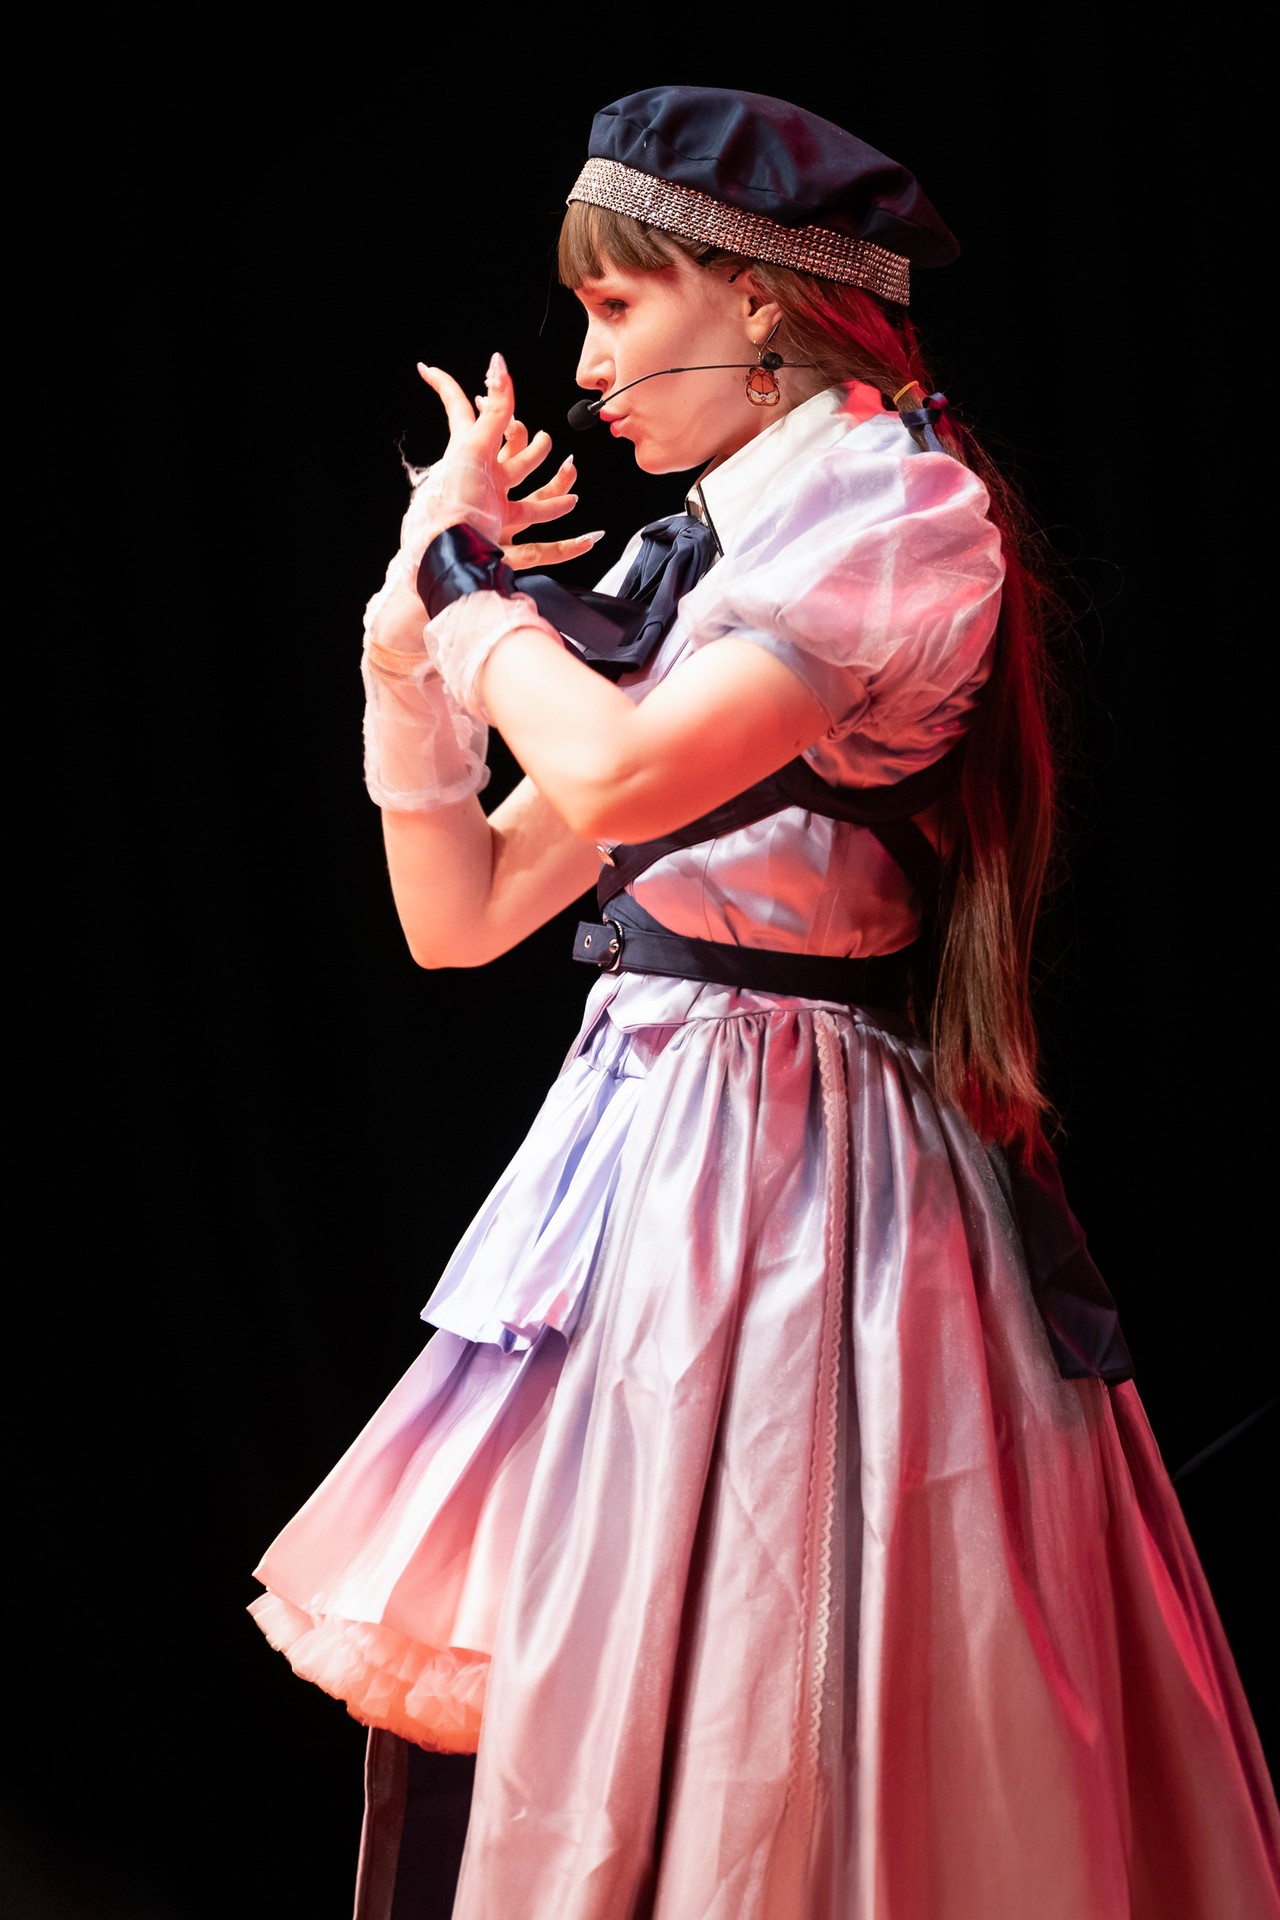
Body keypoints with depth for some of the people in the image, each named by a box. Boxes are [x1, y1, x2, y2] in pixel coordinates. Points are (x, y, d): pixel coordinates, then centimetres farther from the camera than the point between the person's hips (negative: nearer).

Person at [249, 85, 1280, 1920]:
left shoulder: (899, 505, -8)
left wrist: (470, 569, -7)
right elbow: (459, 916, 15)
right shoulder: (685, 560, 16)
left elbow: (619, 775, -23)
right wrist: (411, 655, 3)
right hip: (645, 1142, 8)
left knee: (734, 1736, -4)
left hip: (792, 1174, -8)